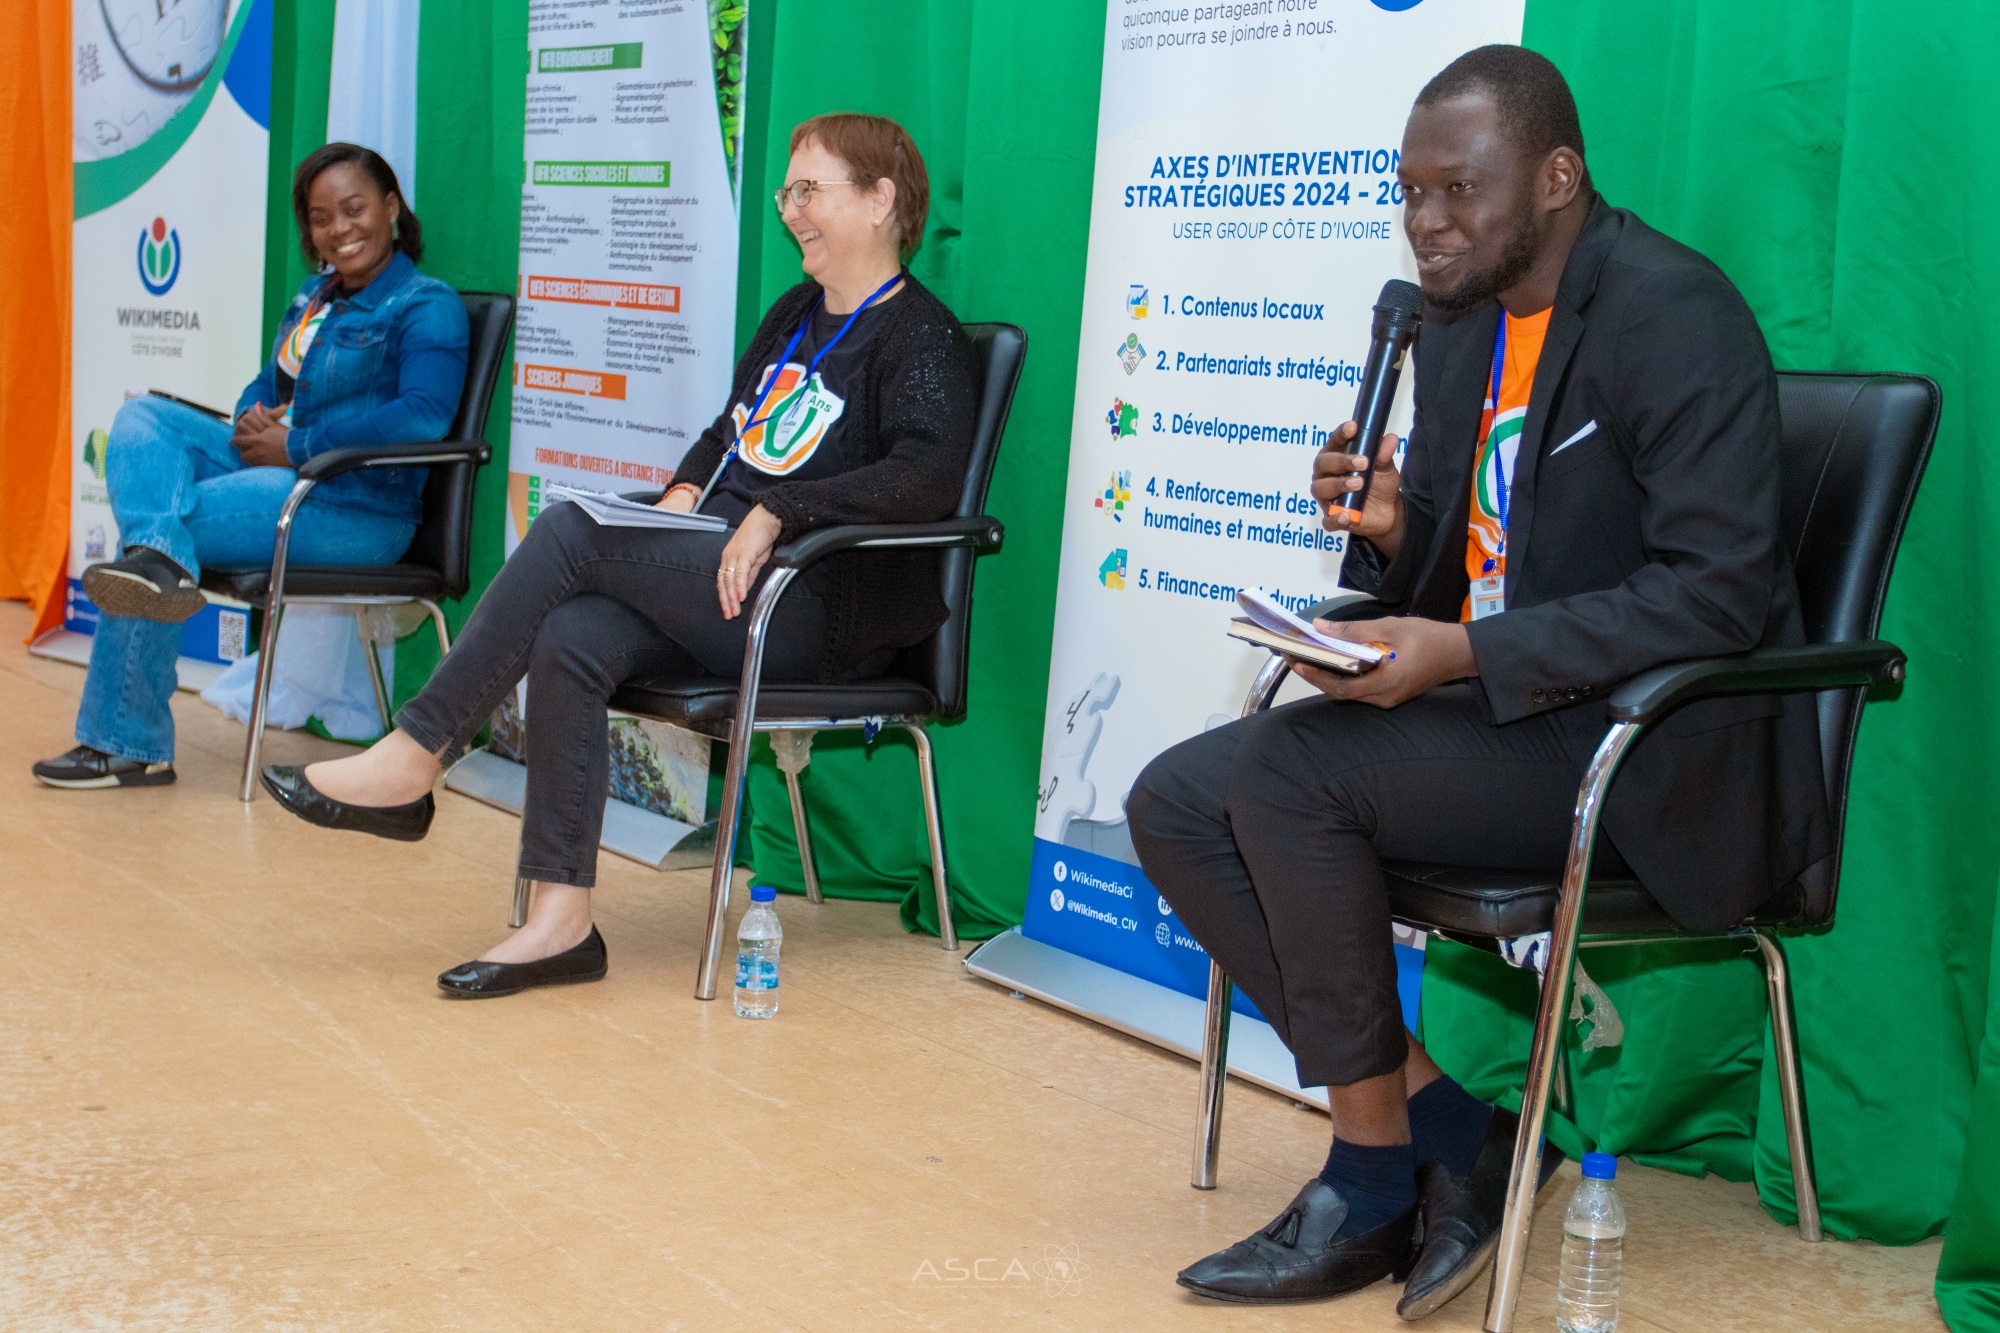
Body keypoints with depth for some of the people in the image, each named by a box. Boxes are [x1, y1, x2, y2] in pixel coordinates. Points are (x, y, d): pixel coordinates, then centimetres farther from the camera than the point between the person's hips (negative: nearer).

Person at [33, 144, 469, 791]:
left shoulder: (426, 306, -9)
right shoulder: (315, 295, 19)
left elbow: (424, 416, -24)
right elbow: (271, 383, 28)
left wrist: (295, 445, -19)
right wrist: (251, 420, 0)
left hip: (355, 511, -9)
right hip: (277, 469, 9)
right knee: (142, 416, -4)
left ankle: (129, 743, -7)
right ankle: (162, 557, -35)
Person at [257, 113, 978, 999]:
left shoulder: (920, 336, -4)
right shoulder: (796, 312, 23)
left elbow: (929, 475, -21)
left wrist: (776, 513, -23)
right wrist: (685, 490, 10)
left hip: (817, 611, -8)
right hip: (720, 578, 8)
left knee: (569, 533, -21)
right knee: (571, 643, -22)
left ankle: (413, 757, -13)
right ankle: (561, 921, -22)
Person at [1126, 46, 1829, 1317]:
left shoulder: (1674, 315, -13)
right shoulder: (1457, 323, 13)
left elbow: (1721, 592, -21)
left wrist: (1459, 655, -26)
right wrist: (1391, 534, -5)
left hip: (1653, 749, -9)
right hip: (1491, 711, 9)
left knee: (1284, 768, -26)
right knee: (1176, 801, -6)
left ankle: (1376, 1179, -10)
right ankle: (1445, 1124, -5)